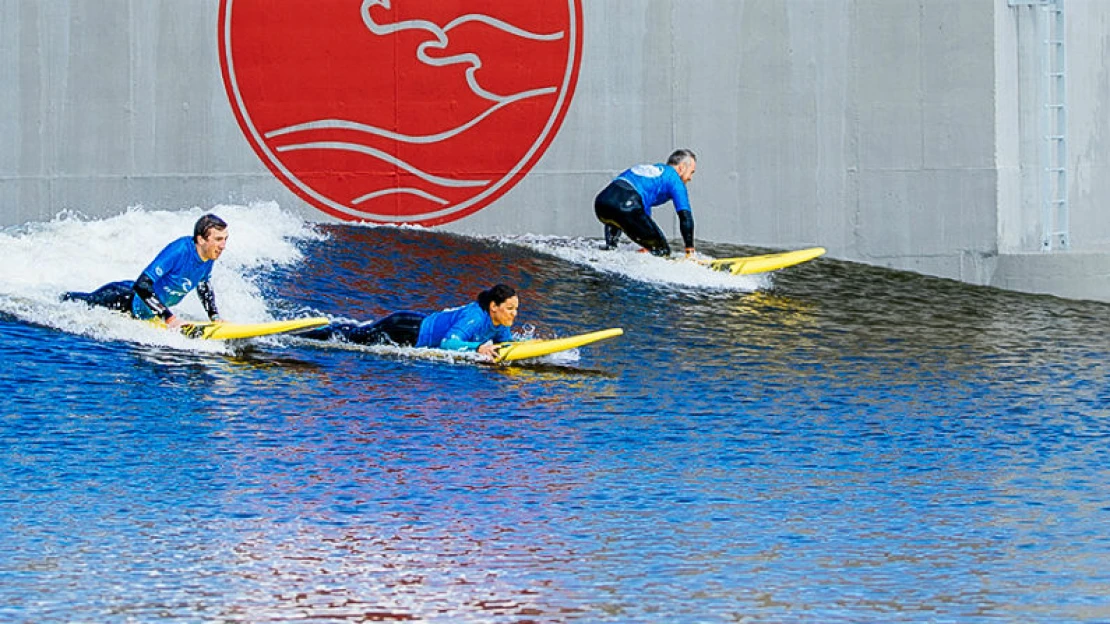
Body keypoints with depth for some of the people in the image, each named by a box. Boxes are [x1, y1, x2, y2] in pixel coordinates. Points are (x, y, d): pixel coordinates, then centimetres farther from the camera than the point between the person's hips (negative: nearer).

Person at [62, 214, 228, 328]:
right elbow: (141, 285, -40)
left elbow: (203, 286, 11)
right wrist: (168, 317, -44)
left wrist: (214, 316, -2)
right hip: (129, 301, -8)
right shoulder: (180, 250, -37)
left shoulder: (208, 258, -13)